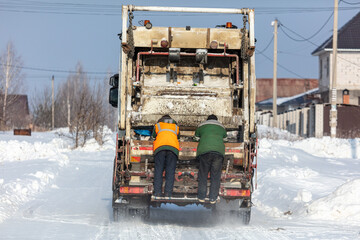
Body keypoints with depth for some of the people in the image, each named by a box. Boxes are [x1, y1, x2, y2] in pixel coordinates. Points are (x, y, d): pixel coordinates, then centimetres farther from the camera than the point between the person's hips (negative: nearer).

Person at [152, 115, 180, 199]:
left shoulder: (158, 125, 28)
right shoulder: (176, 126, 31)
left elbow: (154, 136, 40)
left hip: (160, 147, -1)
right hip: (173, 147, 1)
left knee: (158, 170, -1)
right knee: (170, 171, -1)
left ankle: (157, 192, -12)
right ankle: (168, 193, -12)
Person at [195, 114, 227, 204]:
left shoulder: (201, 126, 24)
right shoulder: (222, 127, 27)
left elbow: (197, 138, 35)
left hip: (204, 150, -1)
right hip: (219, 151, 1)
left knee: (203, 174, 5)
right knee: (215, 176, 4)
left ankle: (201, 197, 3)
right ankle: (213, 198, 1)